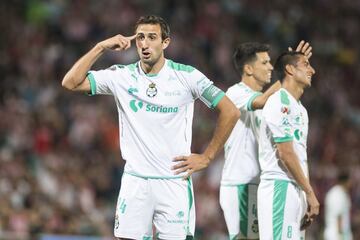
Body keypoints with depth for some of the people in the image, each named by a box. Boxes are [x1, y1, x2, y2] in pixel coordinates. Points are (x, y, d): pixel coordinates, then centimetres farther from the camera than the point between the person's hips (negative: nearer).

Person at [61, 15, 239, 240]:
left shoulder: (186, 76, -4)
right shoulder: (121, 76, 2)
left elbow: (230, 112, 0)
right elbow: (71, 82, -4)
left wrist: (206, 158, 0)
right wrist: (101, 47, -9)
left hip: (174, 181, -2)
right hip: (135, 181, 2)